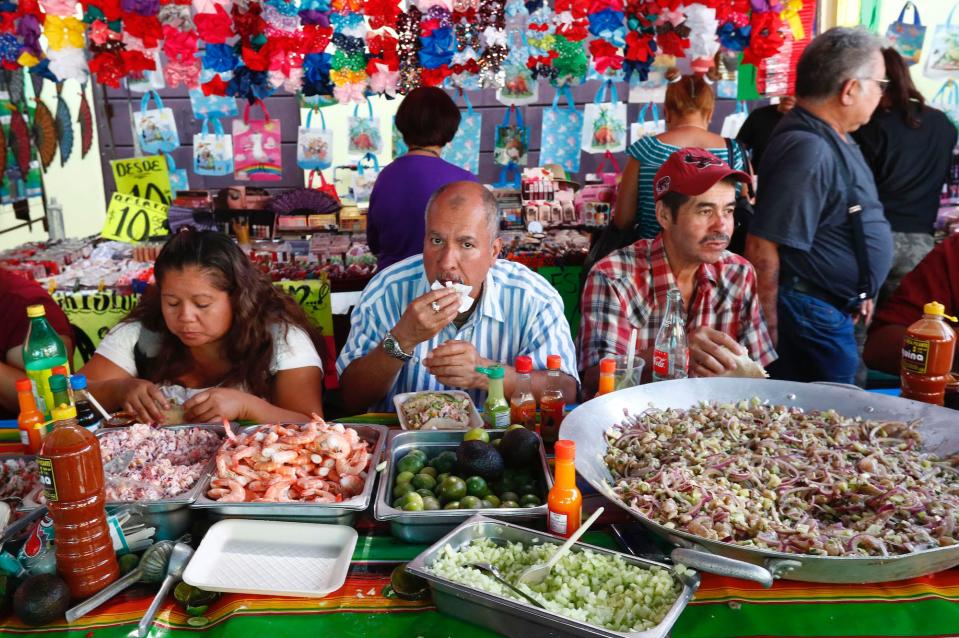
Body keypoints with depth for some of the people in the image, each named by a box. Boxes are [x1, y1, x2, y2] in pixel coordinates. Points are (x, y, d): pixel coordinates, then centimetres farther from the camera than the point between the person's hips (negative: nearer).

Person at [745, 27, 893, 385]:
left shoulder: (834, 140, 10)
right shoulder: (808, 149, -23)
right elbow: (763, 249, -27)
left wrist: (858, 291, 22)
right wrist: (770, 333, -24)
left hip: (835, 312, 11)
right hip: (812, 316, -10)